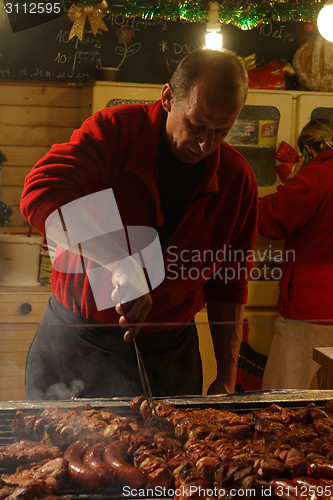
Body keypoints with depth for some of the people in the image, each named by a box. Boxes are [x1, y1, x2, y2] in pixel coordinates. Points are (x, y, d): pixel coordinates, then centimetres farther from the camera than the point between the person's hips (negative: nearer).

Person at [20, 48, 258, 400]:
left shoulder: (238, 180, -3)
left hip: (168, 353, 2)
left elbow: (228, 285, 3)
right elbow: (42, 193, -30)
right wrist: (122, 264, -39)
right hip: (75, 343, -1)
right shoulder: (117, 129, -13)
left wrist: (227, 375, -2)